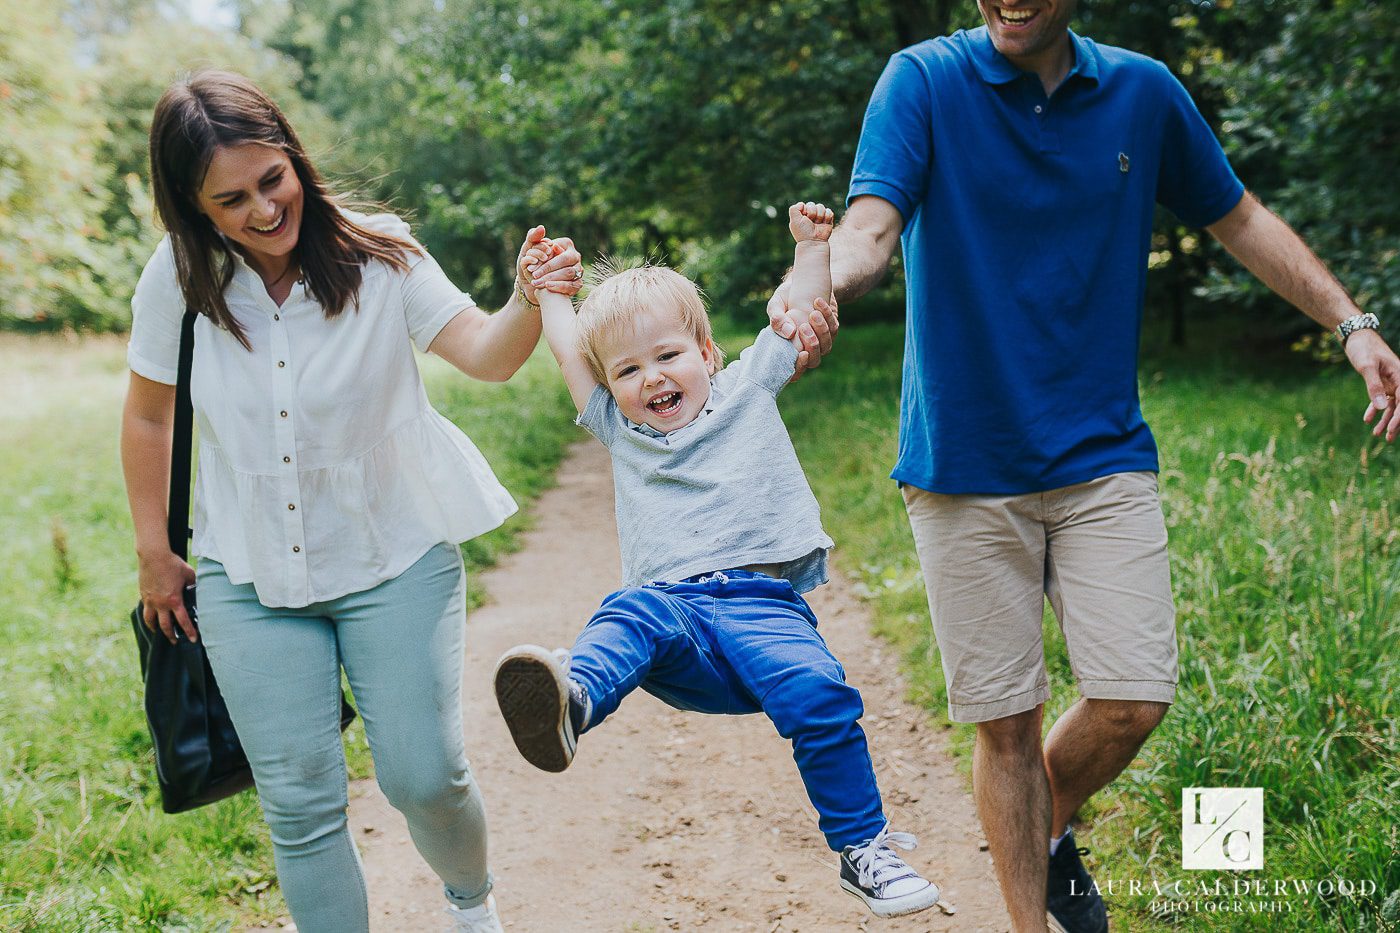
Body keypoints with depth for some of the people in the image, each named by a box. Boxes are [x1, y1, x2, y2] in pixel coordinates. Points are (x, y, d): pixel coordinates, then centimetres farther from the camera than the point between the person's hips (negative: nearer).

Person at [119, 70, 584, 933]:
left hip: (396, 557, -1)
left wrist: (529, 303, -43)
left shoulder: (378, 256, -12)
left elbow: (484, 355, -21)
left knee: (424, 776, -2)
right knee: (300, 804, 0)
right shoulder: (178, 281, -8)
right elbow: (148, 417, 6)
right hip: (251, 578, 2)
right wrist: (154, 554, 9)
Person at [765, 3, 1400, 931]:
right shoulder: (924, 81, -5)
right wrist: (823, 281, -43)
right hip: (964, 465, -2)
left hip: (1104, 455, 3)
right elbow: (871, 226, -19)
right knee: (1006, 719, 3)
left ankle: (1051, 830, 28)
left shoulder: (1144, 91, 4)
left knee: (1134, 699, -4)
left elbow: (1241, 219, 16)